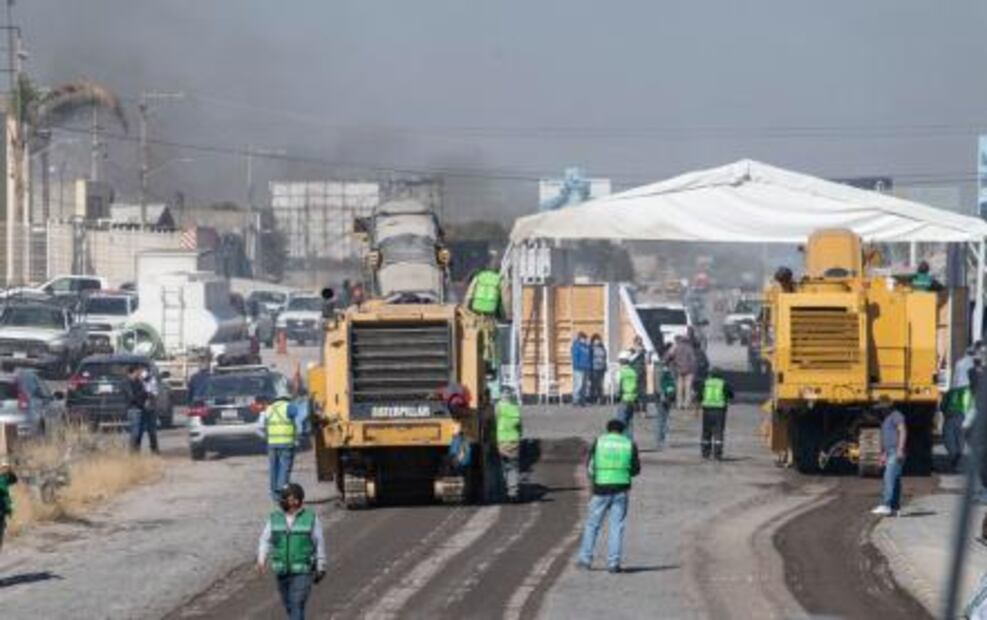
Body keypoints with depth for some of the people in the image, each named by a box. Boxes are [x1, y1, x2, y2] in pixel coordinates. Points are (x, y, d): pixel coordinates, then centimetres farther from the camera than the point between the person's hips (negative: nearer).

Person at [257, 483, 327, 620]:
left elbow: (319, 543, 2)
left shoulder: (311, 518, -5)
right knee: (288, 606, 13)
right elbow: (265, 540, -1)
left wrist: (320, 568, 6)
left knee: (297, 605, -14)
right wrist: (261, 560, -19)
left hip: (303, 571, -4)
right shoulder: (274, 519, 2)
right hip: (282, 571, 4)